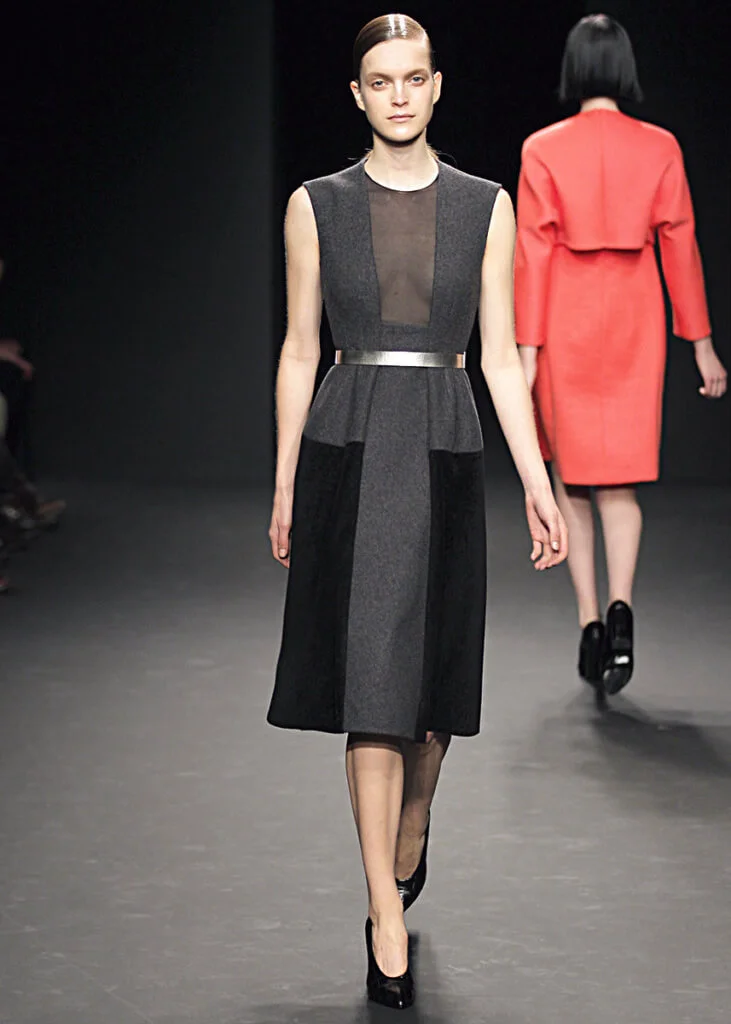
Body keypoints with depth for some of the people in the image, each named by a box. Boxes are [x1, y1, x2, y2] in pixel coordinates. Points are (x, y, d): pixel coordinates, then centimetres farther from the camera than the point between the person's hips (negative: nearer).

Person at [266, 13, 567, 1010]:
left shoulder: (486, 208, 5)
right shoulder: (317, 207, 3)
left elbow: (501, 355, 5)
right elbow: (300, 350, 6)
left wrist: (536, 479, -3)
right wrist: (285, 487, 5)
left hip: (446, 454, 1)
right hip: (349, 451, -1)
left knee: (431, 677, 9)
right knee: (371, 680, -7)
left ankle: (409, 837, 37)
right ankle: (388, 915, -4)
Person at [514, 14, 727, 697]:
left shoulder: (543, 150, -5)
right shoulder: (659, 148, -1)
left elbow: (533, 253, -7)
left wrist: (527, 350, -6)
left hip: (566, 321, -1)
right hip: (633, 323, 1)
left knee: (571, 482, 13)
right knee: (621, 483, 6)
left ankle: (589, 626, 10)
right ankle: (620, 607, -18)